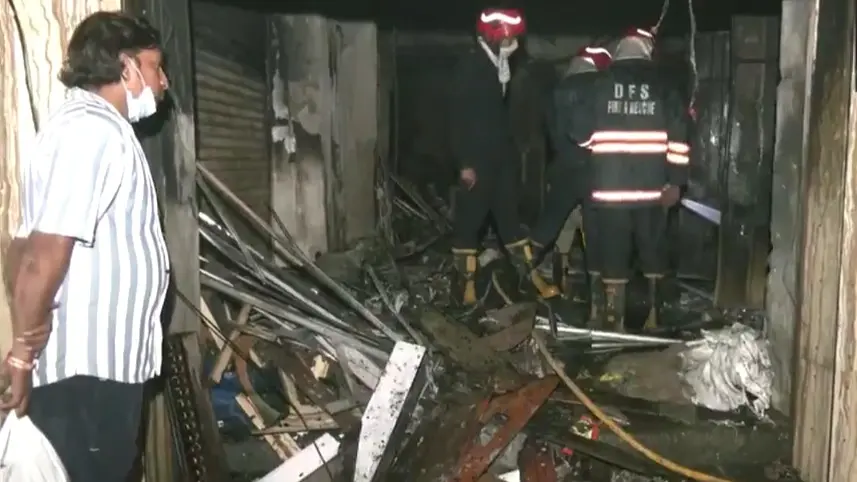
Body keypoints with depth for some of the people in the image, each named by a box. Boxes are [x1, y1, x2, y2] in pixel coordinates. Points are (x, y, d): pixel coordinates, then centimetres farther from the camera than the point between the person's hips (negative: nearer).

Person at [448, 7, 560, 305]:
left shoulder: (500, 65, 13)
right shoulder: (469, 68, -12)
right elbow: (459, 117, -16)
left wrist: (512, 149, 17)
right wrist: (465, 162, -20)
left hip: (501, 156, 8)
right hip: (476, 160, -8)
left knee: (509, 216, 11)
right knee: (470, 220, -1)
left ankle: (533, 278, 16)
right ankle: (468, 283, 8)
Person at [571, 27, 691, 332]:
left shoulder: (601, 87, 3)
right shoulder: (663, 88, 4)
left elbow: (581, 134, 5)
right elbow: (678, 137, -2)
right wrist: (675, 182, -1)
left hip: (610, 189, -1)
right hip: (652, 189, 1)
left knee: (613, 256, 5)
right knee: (653, 253, 14)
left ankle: (615, 320, 8)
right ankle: (653, 316, 20)